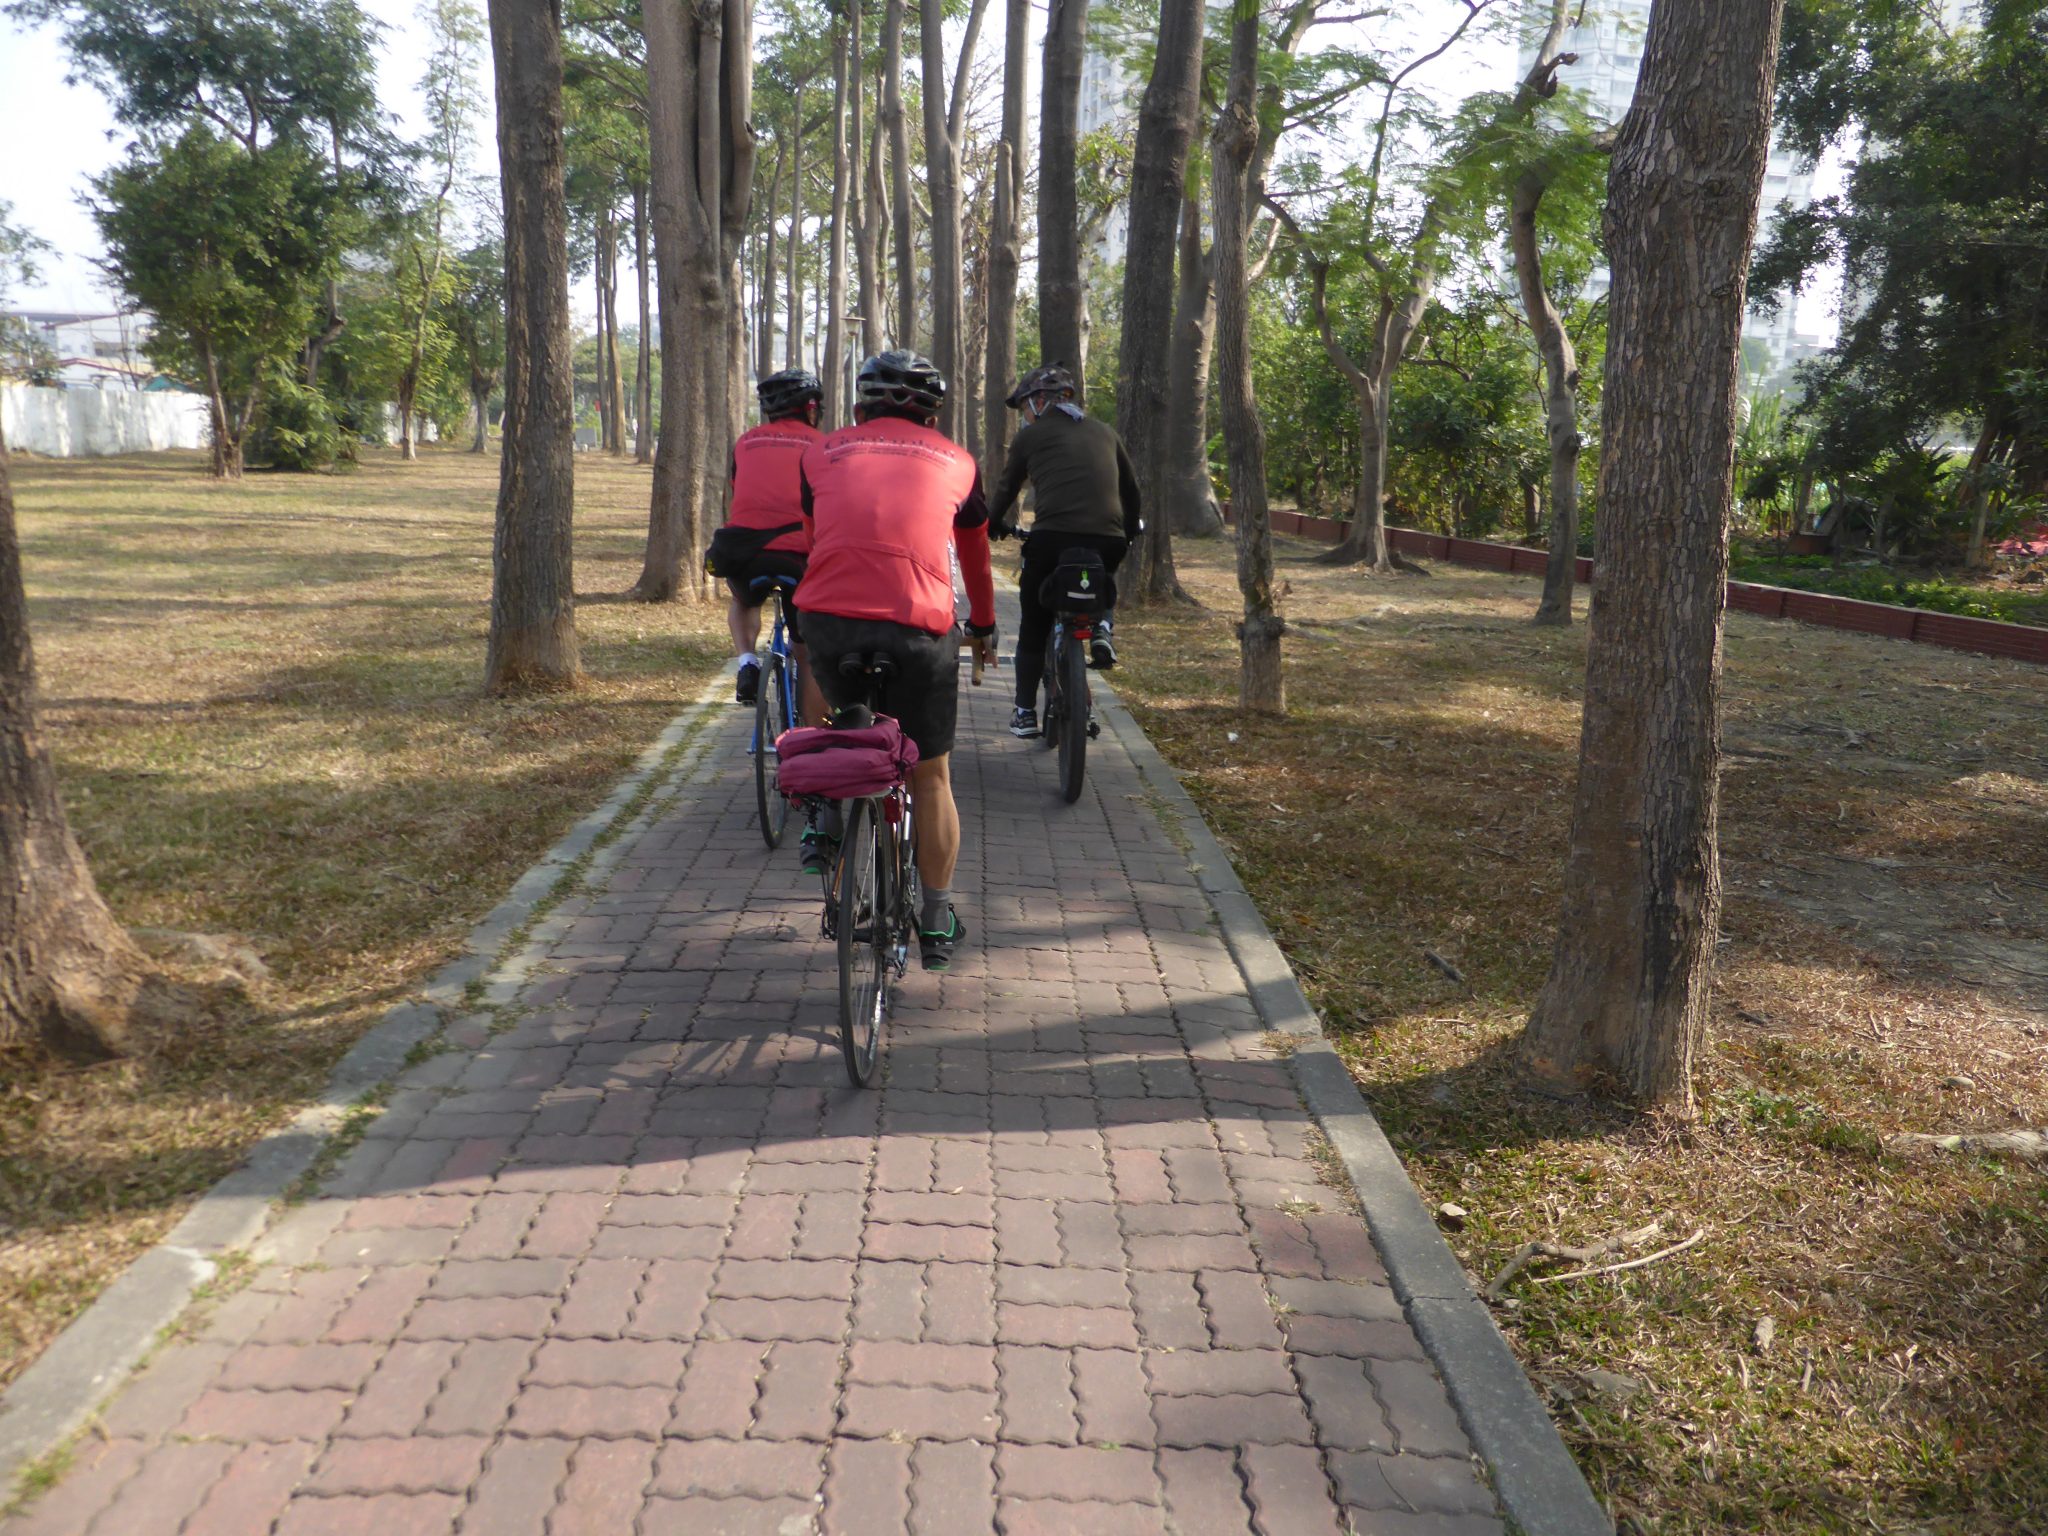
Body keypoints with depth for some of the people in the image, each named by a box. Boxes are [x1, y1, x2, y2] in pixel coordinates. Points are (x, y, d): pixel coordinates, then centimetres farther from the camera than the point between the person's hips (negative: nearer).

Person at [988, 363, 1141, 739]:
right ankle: (1101, 627, 9)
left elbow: (1006, 489, 19)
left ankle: (1025, 711, 14)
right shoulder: (1104, 432, 20)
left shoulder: (1030, 436, 10)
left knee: (1034, 626, 13)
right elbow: (1130, 488, 28)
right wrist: (1130, 530, 44)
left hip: (1052, 537, -3)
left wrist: (995, 524, 38)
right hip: (1108, 539, 3)